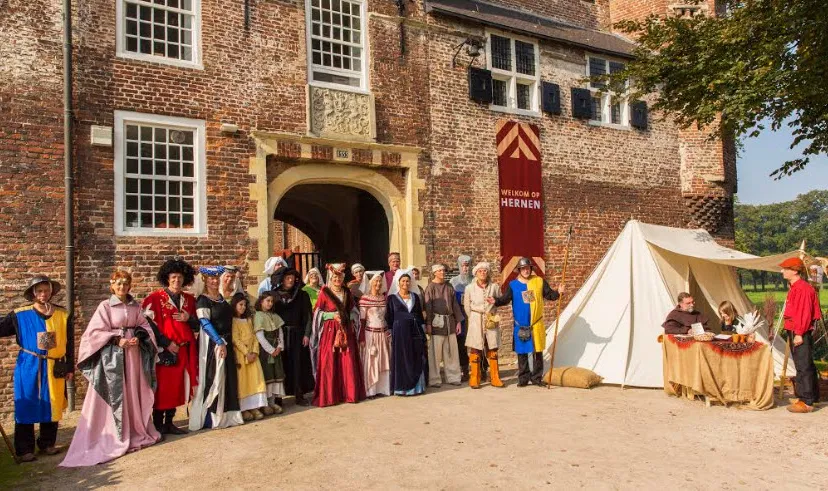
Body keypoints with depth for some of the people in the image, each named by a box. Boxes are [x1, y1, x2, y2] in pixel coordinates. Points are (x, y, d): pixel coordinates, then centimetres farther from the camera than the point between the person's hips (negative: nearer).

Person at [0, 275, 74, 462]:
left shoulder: (63, 315, 1)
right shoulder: (20, 315, -3)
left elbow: (69, 343, 6)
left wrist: (70, 367, 7)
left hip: (54, 368, 2)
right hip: (28, 367, -2)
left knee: (52, 406, 10)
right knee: (26, 407, 3)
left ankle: (47, 443, 24)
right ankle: (25, 449, 14)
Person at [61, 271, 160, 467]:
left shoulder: (135, 306, 7)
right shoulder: (105, 306, -5)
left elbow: (144, 326, 11)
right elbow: (96, 332, -9)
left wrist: (139, 337, -8)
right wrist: (117, 340, -18)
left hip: (134, 354, 4)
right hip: (112, 355, -4)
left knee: (134, 393, 10)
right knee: (114, 394, -2)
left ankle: (137, 430, 22)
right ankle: (114, 437, 6)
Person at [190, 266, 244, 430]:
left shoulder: (221, 297, 11)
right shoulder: (203, 300, -10)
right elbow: (205, 324, -18)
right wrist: (220, 343, -22)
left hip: (226, 342, 8)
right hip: (212, 343, -8)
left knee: (228, 377, 11)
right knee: (213, 378, -4)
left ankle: (225, 414, 21)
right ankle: (210, 417, 5)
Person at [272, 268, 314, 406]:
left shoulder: (302, 295, 5)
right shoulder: (275, 295, 3)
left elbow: (307, 315, 3)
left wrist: (306, 334, -5)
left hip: (297, 334, 1)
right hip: (280, 334, -1)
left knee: (298, 363, 1)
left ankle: (299, 395, 8)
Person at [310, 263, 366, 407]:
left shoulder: (347, 292, 12)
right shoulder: (324, 292, 0)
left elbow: (353, 311, 15)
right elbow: (318, 313, -2)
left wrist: (349, 319, -4)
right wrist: (332, 315, -14)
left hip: (346, 331, 4)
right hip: (330, 331, -3)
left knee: (348, 362, 1)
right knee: (329, 363, -3)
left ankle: (349, 393, 11)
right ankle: (329, 396, 5)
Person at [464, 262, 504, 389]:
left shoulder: (494, 287, 3)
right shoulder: (469, 288, 1)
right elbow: (467, 306, 7)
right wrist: (475, 319, 8)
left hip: (492, 321, 1)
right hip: (476, 322, -1)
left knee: (492, 350, 5)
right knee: (475, 350, -2)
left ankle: (495, 379, 12)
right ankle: (474, 379, 5)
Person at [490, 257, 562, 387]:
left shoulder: (539, 281, 1)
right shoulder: (513, 284, 0)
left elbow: (549, 295, 4)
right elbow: (506, 299, -4)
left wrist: (558, 292, -15)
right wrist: (496, 301, -23)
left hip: (537, 324, 1)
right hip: (520, 325, 0)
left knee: (538, 352, 8)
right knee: (522, 353, 7)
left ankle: (537, 377, 20)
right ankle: (523, 378, 17)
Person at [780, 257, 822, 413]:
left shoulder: (803, 288, -15)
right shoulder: (795, 288, 16)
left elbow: (805, 313, -20)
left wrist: (799, 333, -21)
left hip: (801, 334, -10)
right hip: (794, 332, 10)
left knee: (804, 367, -8)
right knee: (806, 366, 16)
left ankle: (806, 402, -5)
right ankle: (812, 396, 26)